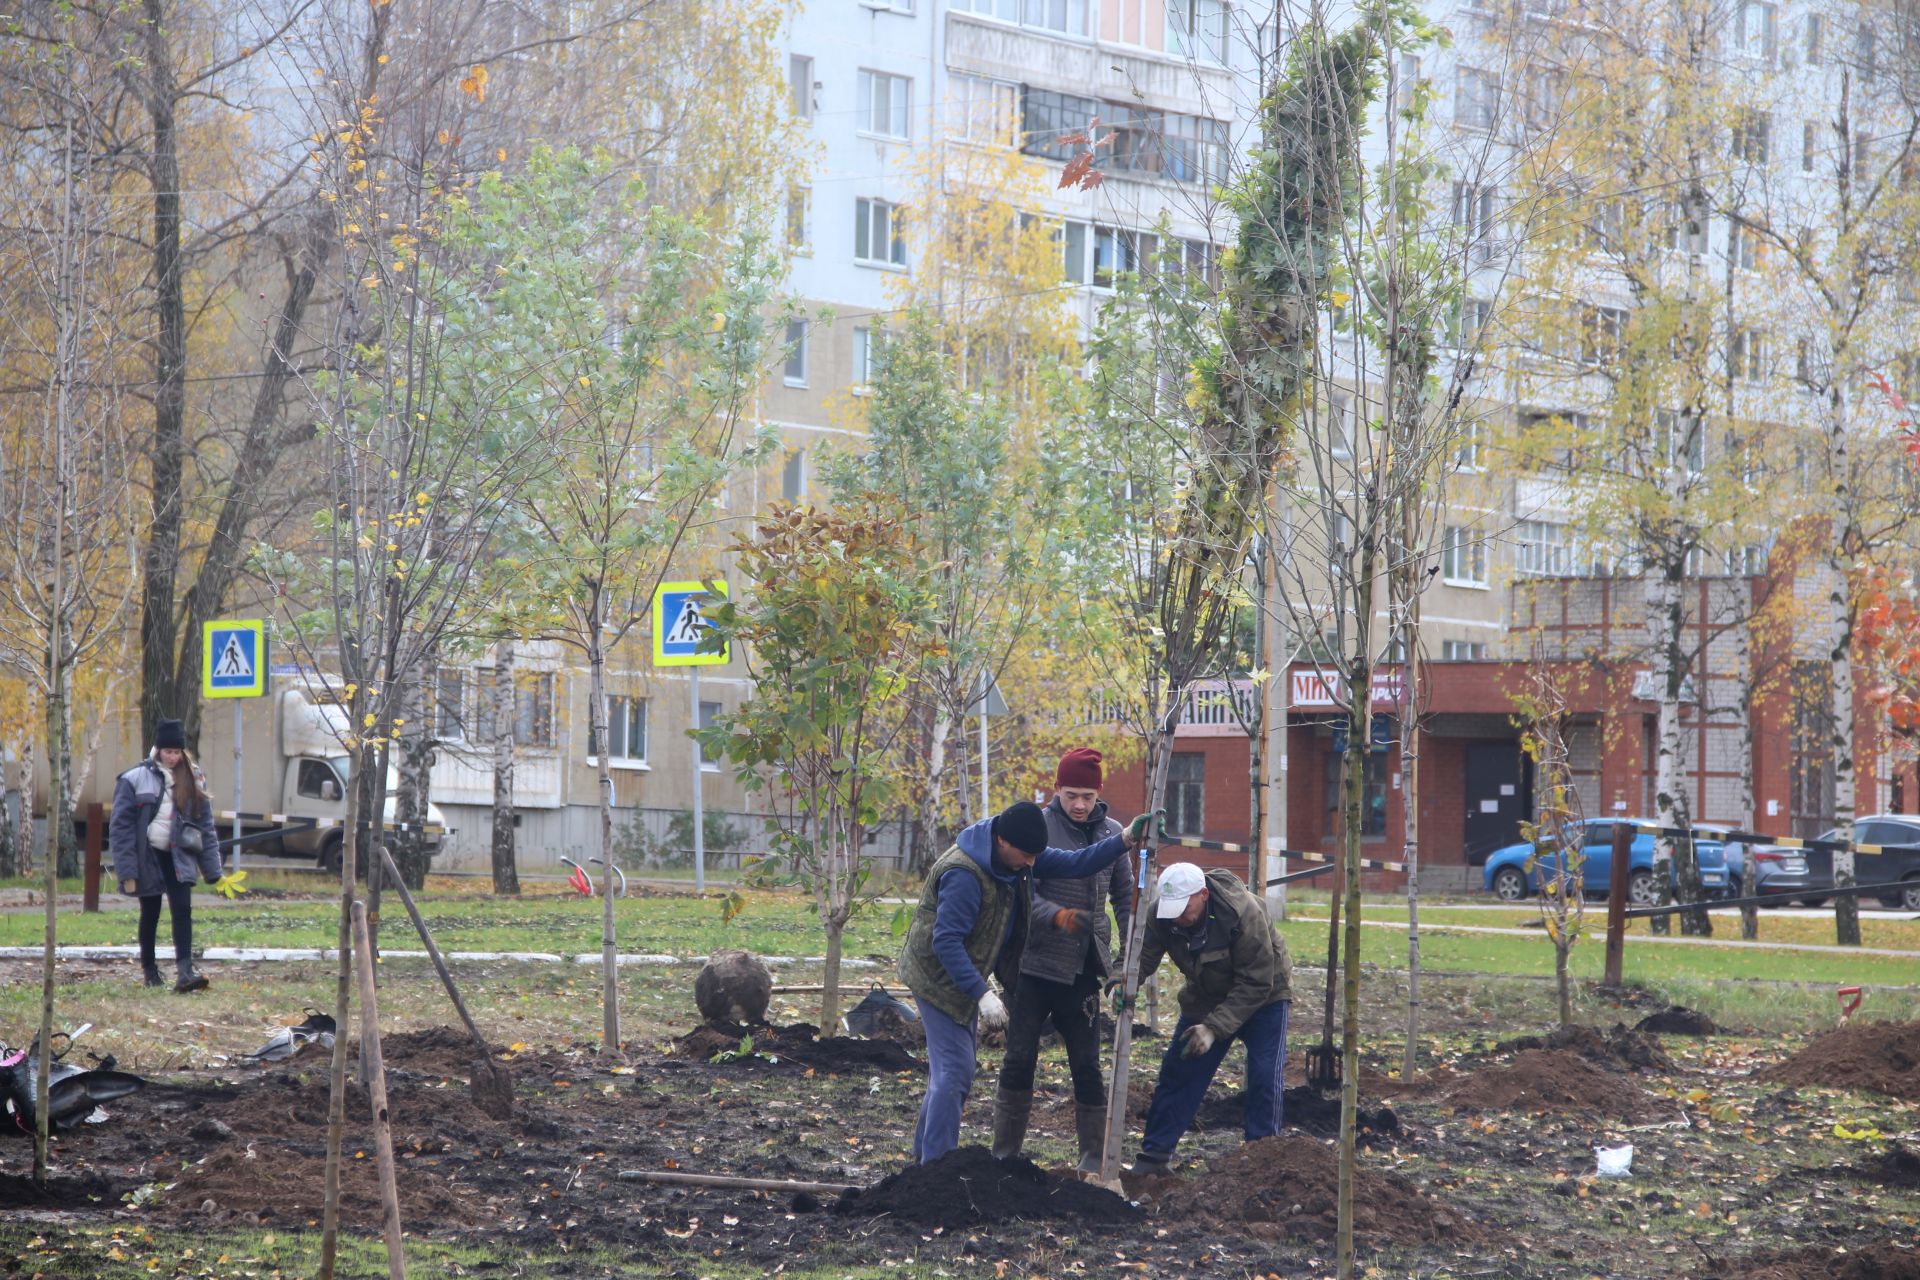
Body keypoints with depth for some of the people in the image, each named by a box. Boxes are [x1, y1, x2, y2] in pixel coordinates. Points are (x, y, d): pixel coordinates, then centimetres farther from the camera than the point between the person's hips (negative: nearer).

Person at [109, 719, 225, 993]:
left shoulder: (193, 779, 4)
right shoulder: (135, 780, -6)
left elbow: (205, 825, 7)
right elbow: (120, 826, -7)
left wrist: (212, 867, 2)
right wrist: (127, 870, -12)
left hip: (178, 857, 2)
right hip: (148, 856, -2)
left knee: (182, 910, -12)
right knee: (150, 915, 8)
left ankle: (184, 972, -20)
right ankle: (149, 969, 24)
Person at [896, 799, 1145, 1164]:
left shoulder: (1019, 856, -1)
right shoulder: (964, 875, -30)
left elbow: (1072, 863, 4)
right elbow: (945, 941, -31)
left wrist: (1125, 842, -8)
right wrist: (981, 993, -35)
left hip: (964, 975, 10)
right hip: (939, 977, -10)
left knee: (956, 1064, 15)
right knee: (954, 1069, -13)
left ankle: (926, 1153, 26)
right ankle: (937, 1165, -11)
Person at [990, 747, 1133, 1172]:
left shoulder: (1111, 833, 7)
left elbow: (1123, 895, 15)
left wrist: (1130, 946, 3)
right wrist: (1057, 915, -29)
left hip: (1083, 967, 3)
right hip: (1035, 962, -3)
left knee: (1086, 1064, 4)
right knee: (1019, 1058, -1)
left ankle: (1094, 1155, 13)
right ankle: (1004, 1151, 8)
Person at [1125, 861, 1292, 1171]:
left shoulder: (1245, 913, -36)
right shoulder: (1161, 915, -21)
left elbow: (1254, 985, -33)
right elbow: (1143, 957, -22)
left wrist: (1214, 1027, -38)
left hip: (1262, 995, -5)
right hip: (1207, 996, 5)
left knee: (1265, 1075, -16)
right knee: (1177, 1072, 2)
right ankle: (1155, 1154, 10)